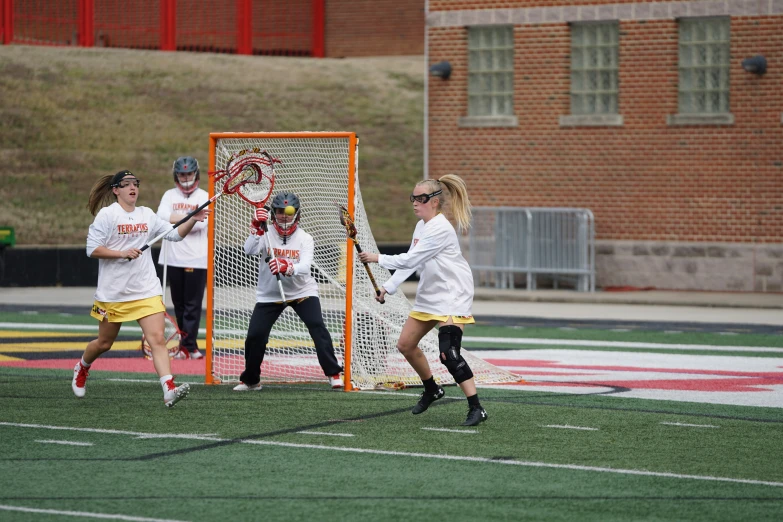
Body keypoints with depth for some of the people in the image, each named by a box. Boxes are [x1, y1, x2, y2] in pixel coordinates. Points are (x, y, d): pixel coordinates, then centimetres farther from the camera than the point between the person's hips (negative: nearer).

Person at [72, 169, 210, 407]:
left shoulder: (147, 215, 8)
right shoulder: (107, 215, -7)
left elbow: (175, 234, 6)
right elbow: (92, 249, -11)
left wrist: (193, 220, -10)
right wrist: (122, 254, -21)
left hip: (146, 290, 3)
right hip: (113, 293, -3)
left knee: (157, 338, -13)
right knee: (104, 343, 13)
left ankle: (169, 390, -23)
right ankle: (81, 368, 44)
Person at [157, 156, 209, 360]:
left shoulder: (204, 197, 3)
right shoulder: (170, 195, 10)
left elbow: (202, 223, -13)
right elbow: (162, 216, -9)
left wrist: (176, 219, -8)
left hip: (197, 259, -3)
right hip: (174, 258, 3)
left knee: (193, 304, -4)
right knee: (178, 303, 7)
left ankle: (187, 345, -5)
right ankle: (189, 345, 15)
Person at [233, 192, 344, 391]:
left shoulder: (305, 238, -9)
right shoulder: (266, 234, -7)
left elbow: (304, 267, -25)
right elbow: (249, 250, -26)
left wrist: (286, 267, -45)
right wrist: (257, 229, -38)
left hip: (301, 291, -1)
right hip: (270, 294, 1)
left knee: (318, 328, -17)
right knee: (255, 336, -6)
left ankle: (333, 374, -8)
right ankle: (250, 380, 15)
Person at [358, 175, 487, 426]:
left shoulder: (440, 230, -21)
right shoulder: (421, 226, 9)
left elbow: (410, 260, -22)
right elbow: (409, 262, 17)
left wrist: (377, 259, -12)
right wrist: (388, 287, 11)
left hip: (452, 297, -10)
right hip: (429, 296, 10)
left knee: (449, 353, -21)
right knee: (405, 344, 13)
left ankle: (476, 408, -18)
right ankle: (431, 389, 34)